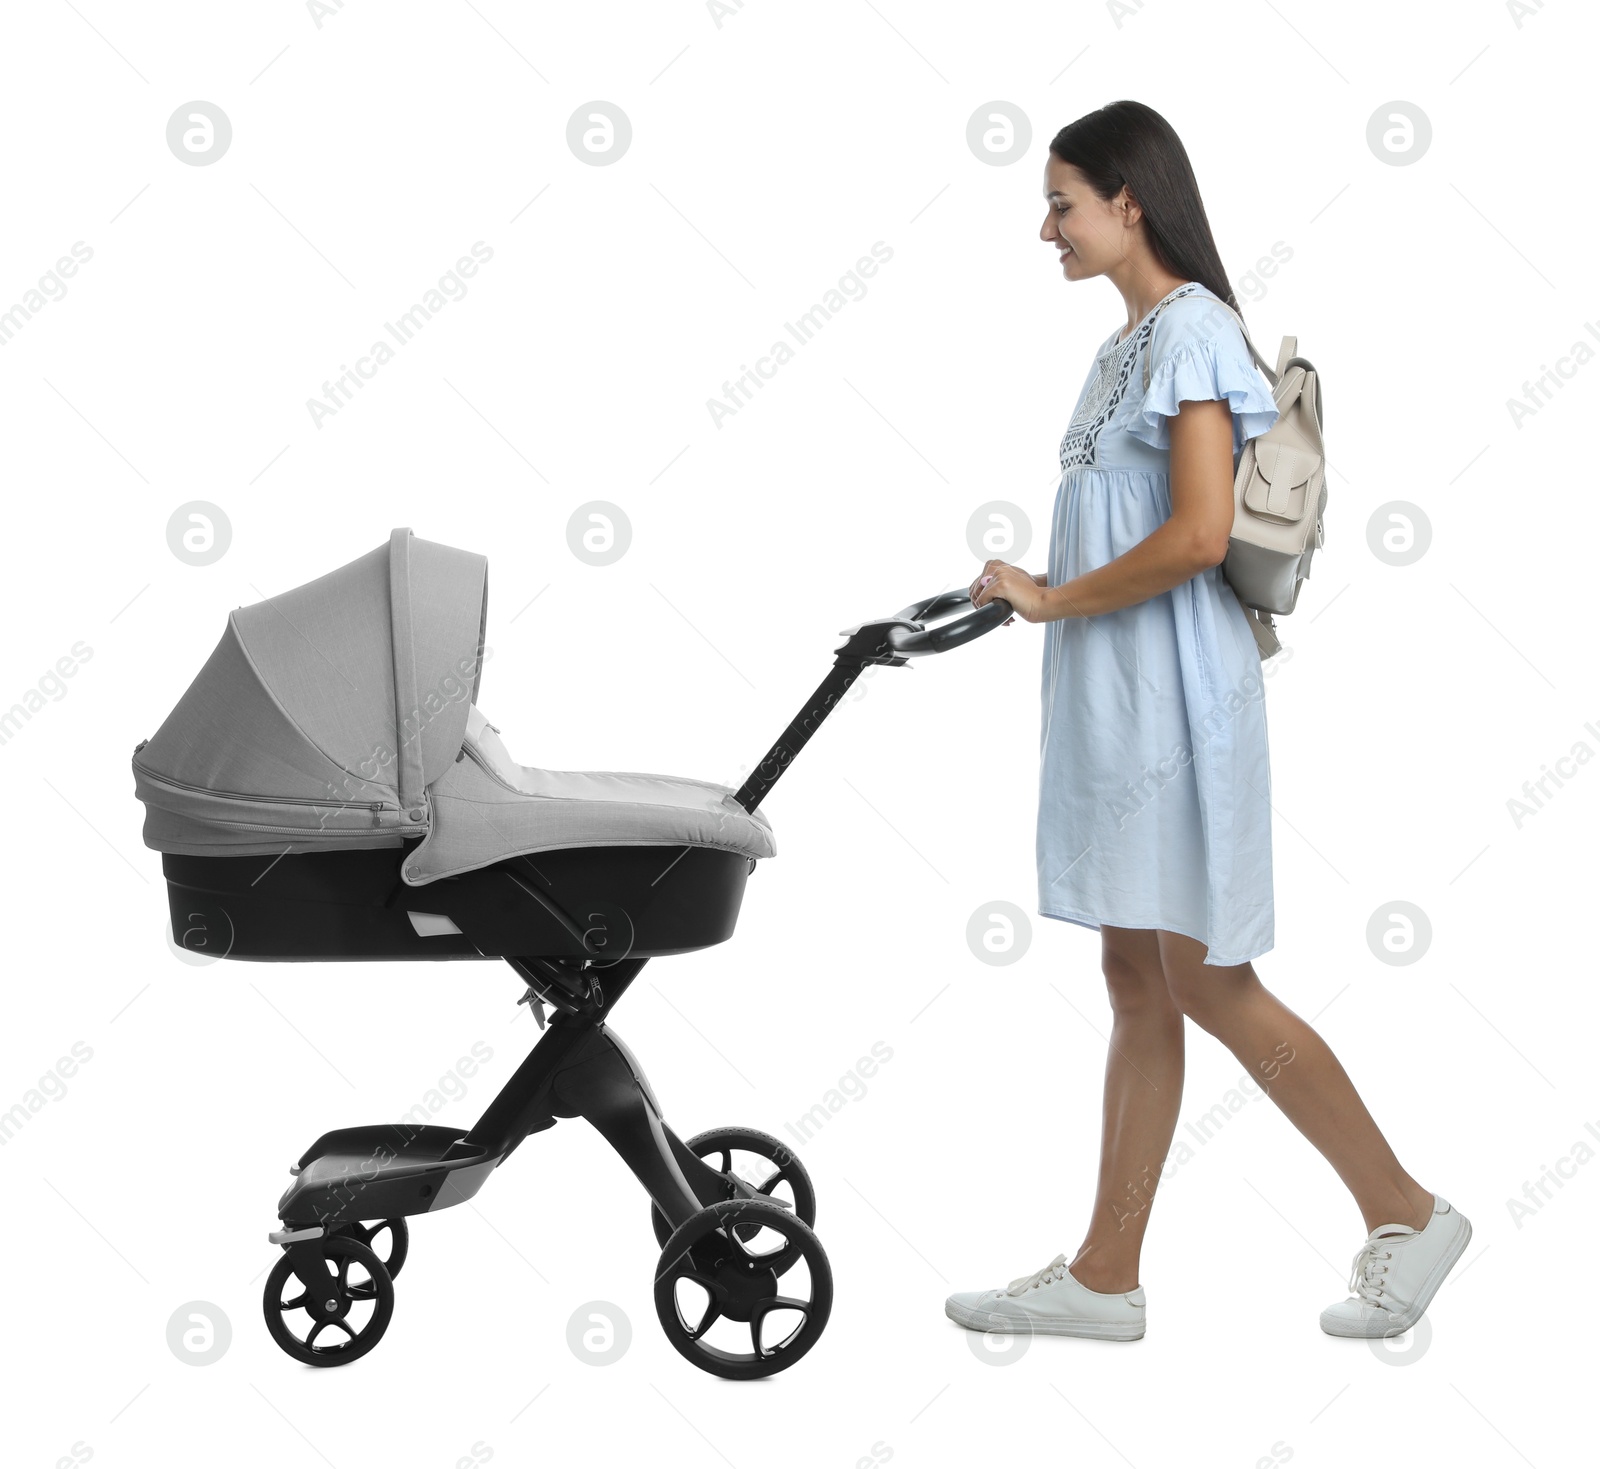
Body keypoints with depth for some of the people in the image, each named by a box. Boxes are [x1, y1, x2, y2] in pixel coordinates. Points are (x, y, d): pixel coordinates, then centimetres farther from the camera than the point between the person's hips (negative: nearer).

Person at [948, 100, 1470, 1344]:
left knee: (1209, 984, -4)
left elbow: (1199, 537, -21)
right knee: (1139, 984, 10)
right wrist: (1037, 593, 7)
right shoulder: (1125, 347, 17)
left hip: (1173, 693, -10)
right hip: (1113, 696, 10)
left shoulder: (1190, 330, -12)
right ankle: (1106, 1276, 16)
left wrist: (1052, 597, -12)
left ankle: (1409, 1214, 12)